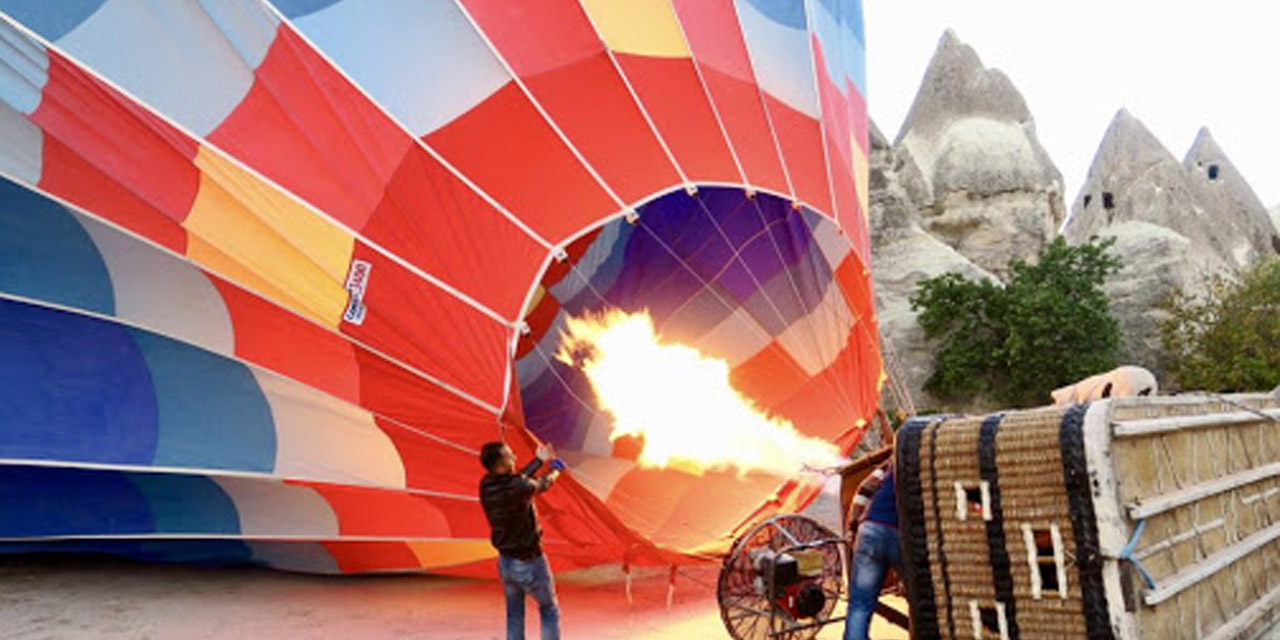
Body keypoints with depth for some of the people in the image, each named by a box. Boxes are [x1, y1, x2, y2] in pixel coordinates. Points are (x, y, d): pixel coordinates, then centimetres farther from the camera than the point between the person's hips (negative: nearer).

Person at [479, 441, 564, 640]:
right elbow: (543, 484, -5)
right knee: (549, 611, 15)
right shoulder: (520, 488, -27)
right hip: (529, 563, -6)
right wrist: (555, 468, 17)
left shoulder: (486, 486, -9)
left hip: (505, 562, 6)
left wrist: (539, 460, 22)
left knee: (514, 616, 20)